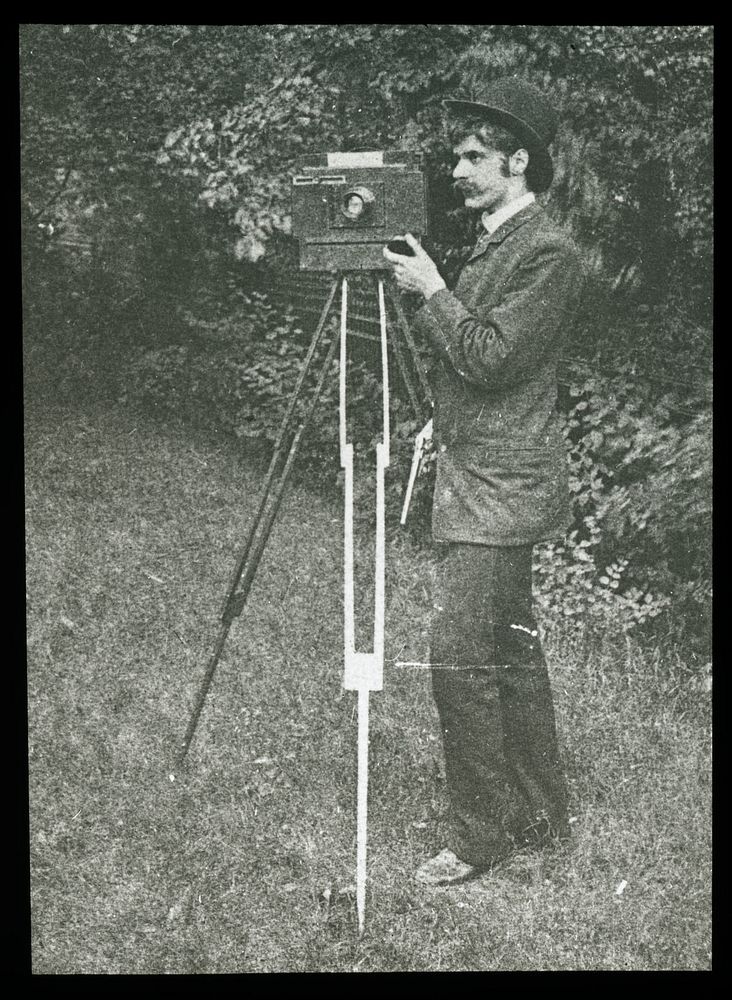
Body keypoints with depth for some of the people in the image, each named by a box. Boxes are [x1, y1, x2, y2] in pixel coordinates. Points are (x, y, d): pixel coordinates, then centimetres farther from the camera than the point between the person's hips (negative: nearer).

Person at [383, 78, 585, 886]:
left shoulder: (547, 252, -13)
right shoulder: (491, 243, 16)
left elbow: (490, 358, -20)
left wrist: (431, 290, -11)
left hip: (502, 485, -10)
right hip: (479, 476, 10)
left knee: (458, 653, -10)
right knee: (510, 646, 14)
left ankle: (481, 833, 3)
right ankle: (539, 811, 25)